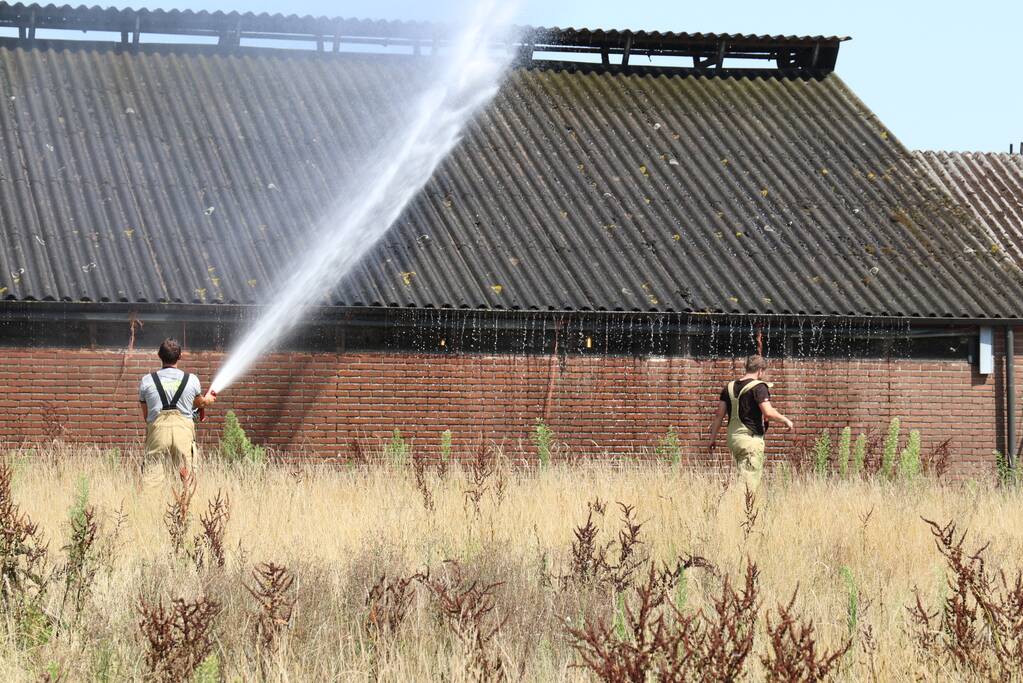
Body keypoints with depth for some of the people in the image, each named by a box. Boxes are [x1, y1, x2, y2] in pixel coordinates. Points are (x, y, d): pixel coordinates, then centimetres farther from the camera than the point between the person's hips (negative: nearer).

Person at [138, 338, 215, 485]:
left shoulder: (146, 381, 9)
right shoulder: (192, 380, 9)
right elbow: (198, 403, 30)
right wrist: (207, 400, 54)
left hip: (157, 429, 0)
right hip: (184, 428, 0)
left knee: (152, 479, -5)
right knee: (186, 478, 3)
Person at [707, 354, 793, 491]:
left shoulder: (729, 387, 11)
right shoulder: (759, 387, -10)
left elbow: (719, 415, 11)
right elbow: (768, 413, -19)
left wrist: (712, 438, 15)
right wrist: (786, 420, -3)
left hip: (733, 438, 7)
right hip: (751, 439, -7)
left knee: (742, 477, 15)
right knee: (750, 482, -8)